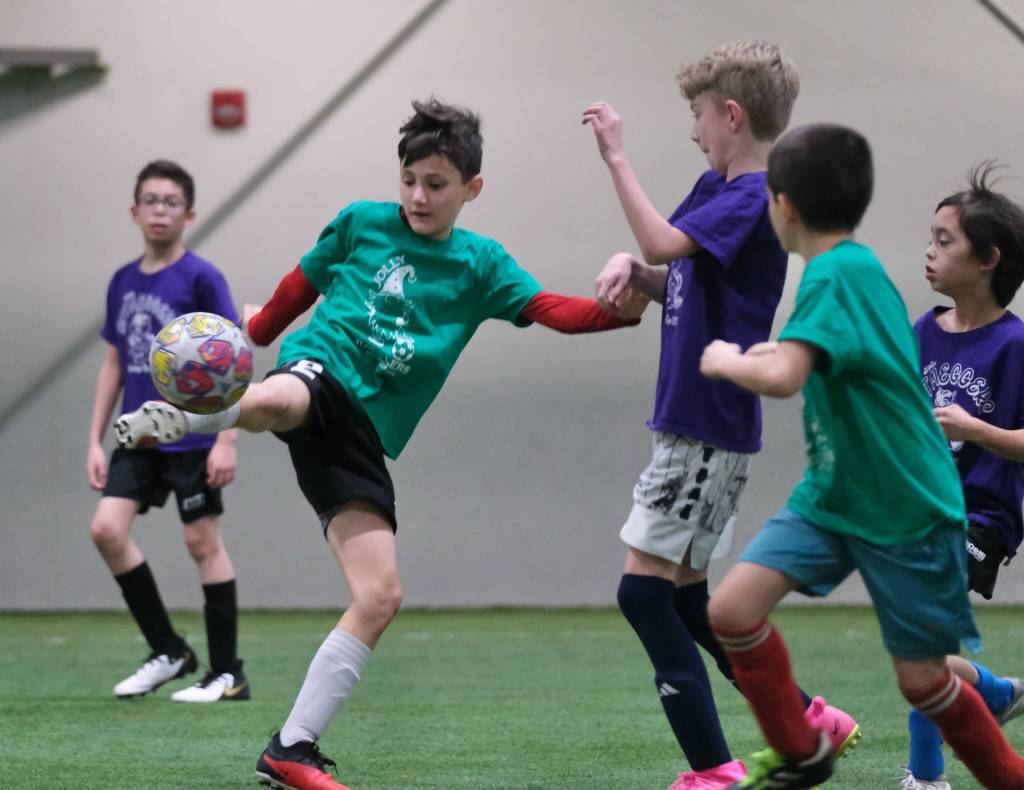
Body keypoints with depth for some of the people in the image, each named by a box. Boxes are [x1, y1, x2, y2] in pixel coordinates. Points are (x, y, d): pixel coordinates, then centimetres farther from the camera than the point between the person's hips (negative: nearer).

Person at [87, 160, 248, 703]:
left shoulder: (201, 278, -8)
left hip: (192, 437, -6)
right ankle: (168, 652, 6)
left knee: (203, 541, -2)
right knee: (107, 528, -7)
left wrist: (226, 440, -15)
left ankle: (227, 674, 8)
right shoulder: (123, 282, 9)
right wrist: (95, 440, 11)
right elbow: (114, 363, 15)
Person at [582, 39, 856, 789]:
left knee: (645, 587, -9)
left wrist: (617, 154, -26)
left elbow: (665, 243, -30)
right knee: (685, 597, 14)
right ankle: (809, 720, 23)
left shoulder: (753, 200, -16)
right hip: (695, 425, 10)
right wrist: (630, 266, -4)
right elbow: (668, 279, 18)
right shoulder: (715, 189, 13)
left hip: (712, 433, -10)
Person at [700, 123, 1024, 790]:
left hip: (907, 510, -8)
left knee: (921, 677, 2)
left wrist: (726, 361, -18)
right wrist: (776, 353, 20)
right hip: (833, 494, 8)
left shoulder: (836, 274, -23)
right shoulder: (858, 265, 5)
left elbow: (782, 377, -37)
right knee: (733, 609, -7)